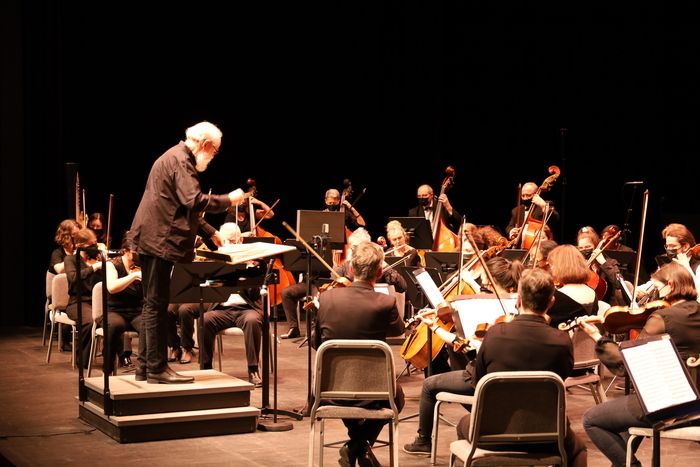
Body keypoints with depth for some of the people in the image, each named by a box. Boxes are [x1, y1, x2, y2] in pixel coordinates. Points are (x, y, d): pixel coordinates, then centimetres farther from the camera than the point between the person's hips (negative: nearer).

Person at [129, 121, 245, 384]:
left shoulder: (174, 157, 20)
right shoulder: (180, 160, -13)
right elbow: (195, 201, -25)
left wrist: (207, 233, 26)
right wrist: (229, 199, -15)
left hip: (152, 241, 11)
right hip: (161, 242, -11)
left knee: (153, 305, 13)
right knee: (157, 305, -7)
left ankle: (145, 367, 18)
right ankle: (157, 368, -3)